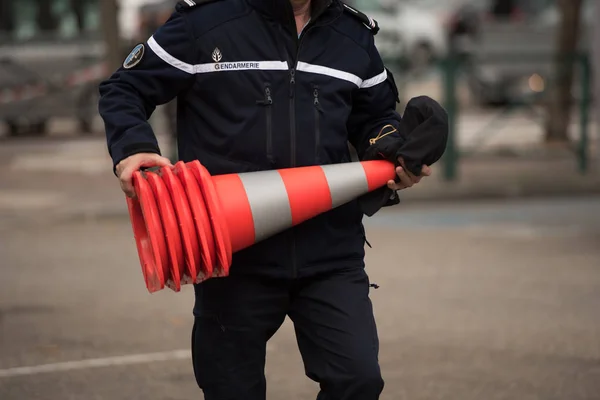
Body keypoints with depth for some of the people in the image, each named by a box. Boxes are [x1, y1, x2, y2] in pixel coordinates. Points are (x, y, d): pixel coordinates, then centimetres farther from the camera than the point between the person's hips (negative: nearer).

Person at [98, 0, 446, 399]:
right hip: (234, 256, -2)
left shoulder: (356, 37, 9)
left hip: (330, 250, 2)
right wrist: (131, 149, -16)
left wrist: (399, 156, 2)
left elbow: (377, 117, 24)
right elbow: (124, 90, 3)